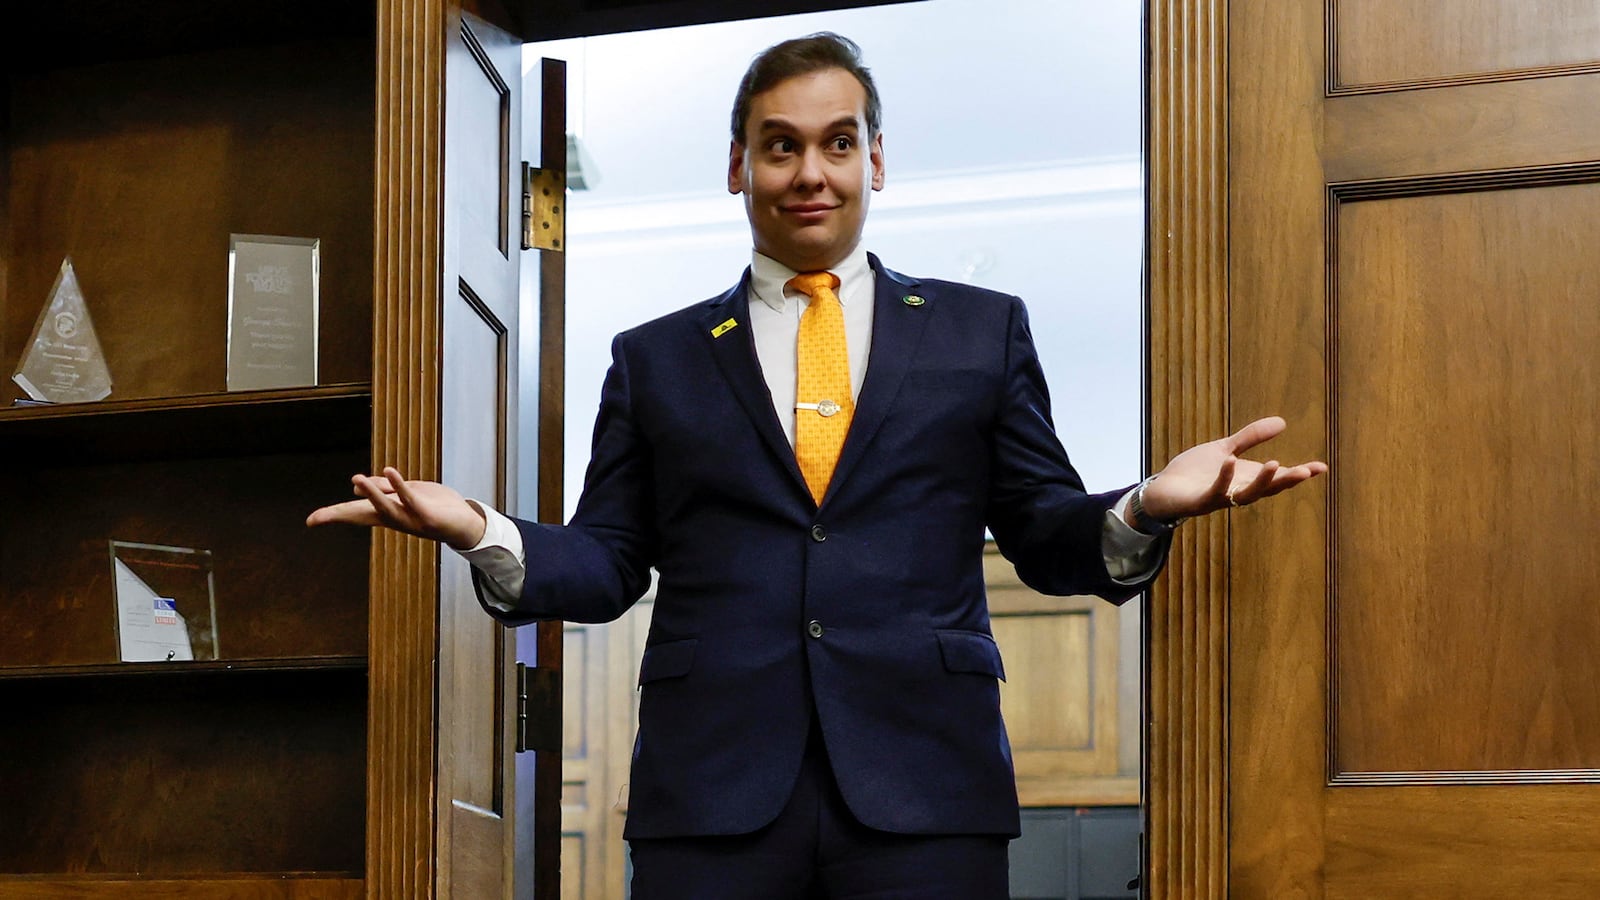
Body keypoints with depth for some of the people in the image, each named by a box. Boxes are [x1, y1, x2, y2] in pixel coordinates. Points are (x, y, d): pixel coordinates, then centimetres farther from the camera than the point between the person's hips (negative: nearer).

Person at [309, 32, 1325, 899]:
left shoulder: (982, 331, 14)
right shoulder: (655, 360, 15)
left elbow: (1046, 537, 11)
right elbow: (608, 564, 12)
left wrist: (1145, 511, -10)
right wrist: (481, 530, -7)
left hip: (926, 795, 0)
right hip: (710, 797, 1)